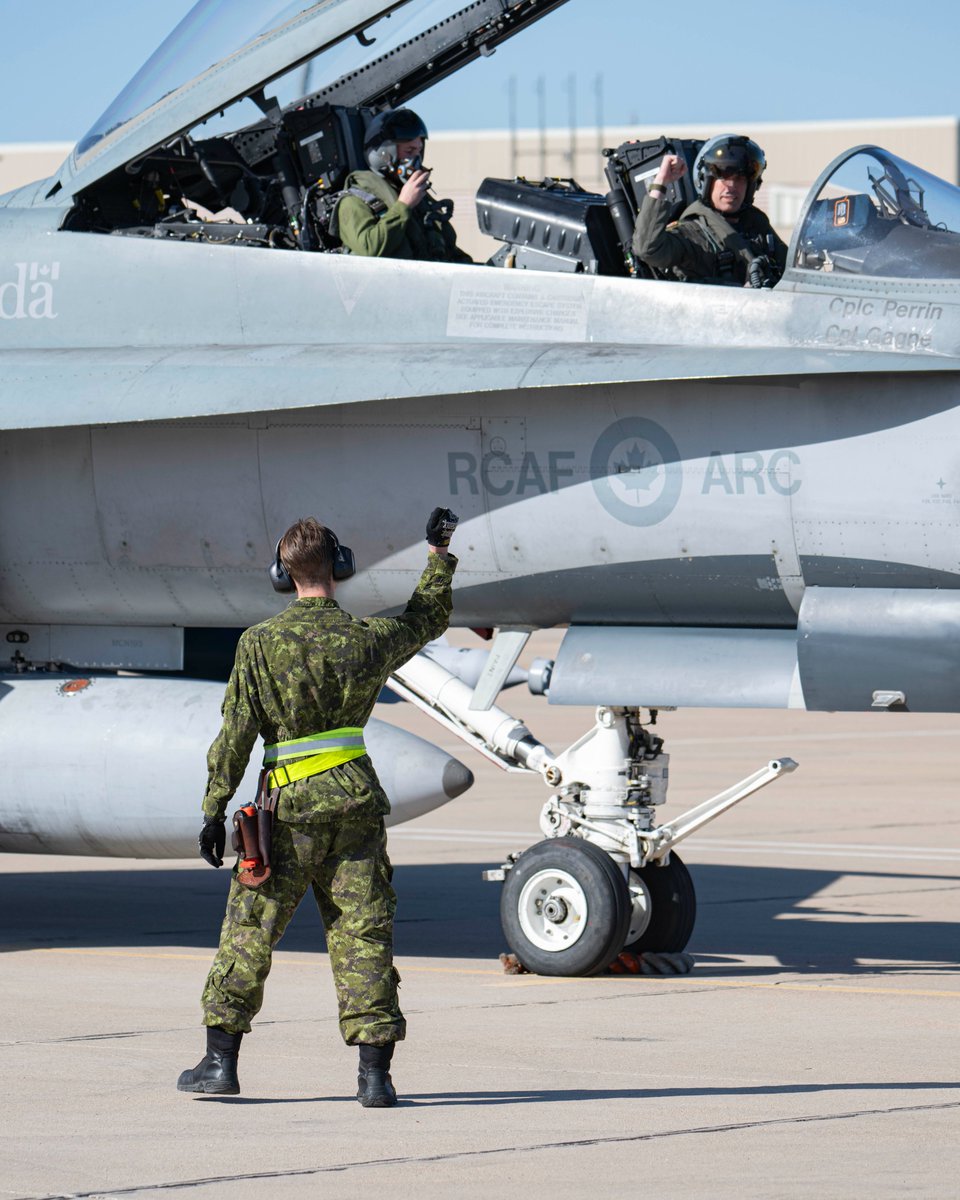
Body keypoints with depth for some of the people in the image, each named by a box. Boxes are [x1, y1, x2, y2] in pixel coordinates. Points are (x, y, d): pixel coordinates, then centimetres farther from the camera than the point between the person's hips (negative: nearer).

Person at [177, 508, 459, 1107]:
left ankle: (221, 1059, 11)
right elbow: (429, 619, 22)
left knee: (250, 929, 9)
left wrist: (215, 808, -1)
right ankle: (375, 1073, -2)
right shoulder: (367, 639, 1)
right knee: (364, 933, 3)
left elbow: (237, 733, -7)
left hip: (293, 806, -2)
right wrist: (440, 553, 33)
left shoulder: (261, 644, -6)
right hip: (357, 799, 2)